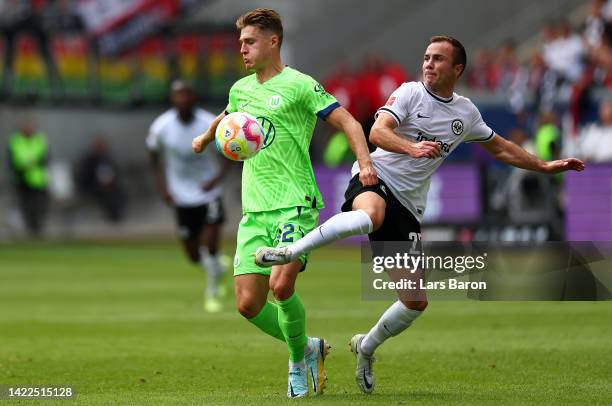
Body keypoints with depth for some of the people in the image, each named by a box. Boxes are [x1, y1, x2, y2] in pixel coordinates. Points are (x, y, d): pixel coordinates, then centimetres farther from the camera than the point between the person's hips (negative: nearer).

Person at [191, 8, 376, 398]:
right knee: (249, 304, -2)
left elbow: (348, 121, -9)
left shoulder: (299, 85, -5)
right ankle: (308, 348, 22)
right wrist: (205, 138, 57)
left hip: (295, 205, -7)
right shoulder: (241, 89, 15)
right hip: (254, 210, 7)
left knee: (281, 285, -24)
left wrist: (365, 163, -25)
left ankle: (298, 360, 1)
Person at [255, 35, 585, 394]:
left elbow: (501, 148, 29)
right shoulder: (411, 93, -2)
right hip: (376, 178, -5)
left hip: (408, 205, 5)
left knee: (417, 301, 0)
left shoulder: (466, 112, 13)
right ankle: (291, 252, -35)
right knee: (371, 216, -45)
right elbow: (378, 132, -17)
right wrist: (412, 147, -36)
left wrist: (546, 166, 28)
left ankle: (366, 347, 26)